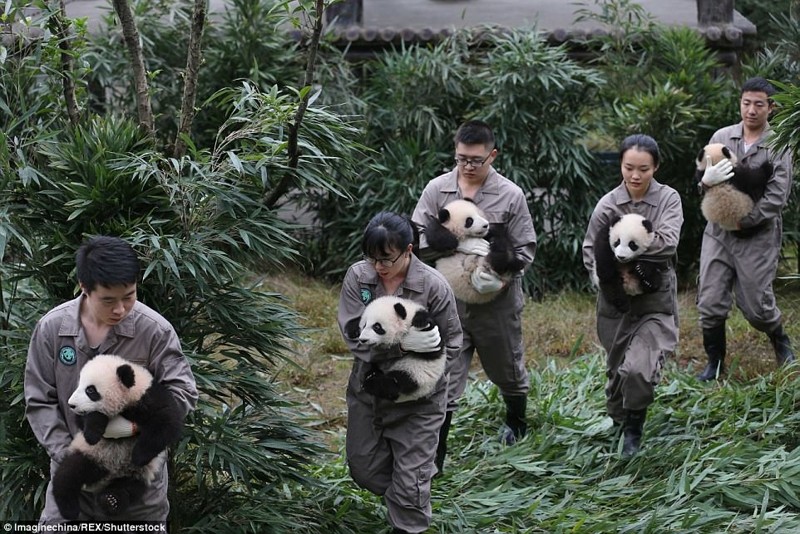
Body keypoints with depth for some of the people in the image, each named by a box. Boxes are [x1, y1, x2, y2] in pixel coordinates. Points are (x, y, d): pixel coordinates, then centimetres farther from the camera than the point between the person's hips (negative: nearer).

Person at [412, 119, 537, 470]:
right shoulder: (437, 189, -4)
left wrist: (505, 276, -19)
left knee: (507, 368, 21)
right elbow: (417, 238, -4)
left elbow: (525, 248, -2)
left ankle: (516, 421, 50)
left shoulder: (511, 195, -7)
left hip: (497, 301, 0)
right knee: (444, 378, -3)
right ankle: (434, 455, 2)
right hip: (450, 300, 0)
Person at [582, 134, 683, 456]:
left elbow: (667, 243, -19)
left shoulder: (668, 199, -5)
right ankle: (617, 421, 39)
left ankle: (633, 427, 7)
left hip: (656, 299, -2)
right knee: (617, 367, 13)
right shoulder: (608, 204, -2)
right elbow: (590, 251, 3)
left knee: (640, 368, -18)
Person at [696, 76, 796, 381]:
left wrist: (743, 220, -19)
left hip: (758, 237, -3)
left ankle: (780, 341, 35)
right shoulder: (721, 137, 4)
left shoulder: (779, 146, -6)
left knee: (756, 305, 3)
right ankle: (715, 362, 18)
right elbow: (703, 177, 5)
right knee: (710, 303, 0)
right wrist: (706, 181, -20)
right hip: (718, 233, 3)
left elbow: (777, 197, -11)